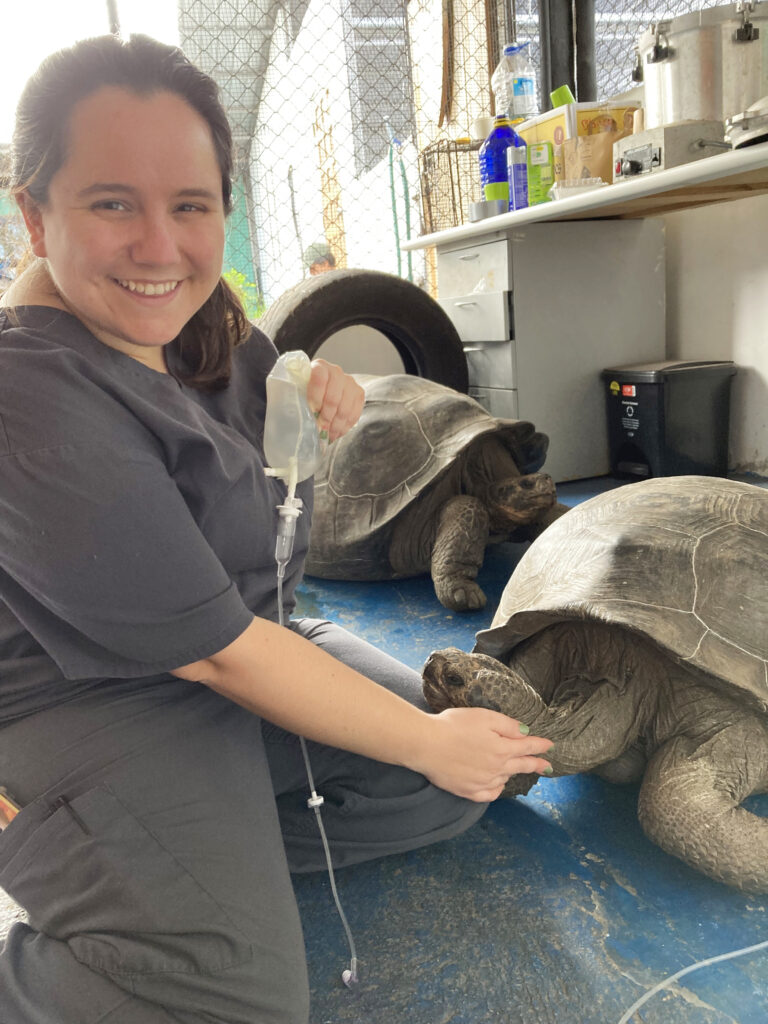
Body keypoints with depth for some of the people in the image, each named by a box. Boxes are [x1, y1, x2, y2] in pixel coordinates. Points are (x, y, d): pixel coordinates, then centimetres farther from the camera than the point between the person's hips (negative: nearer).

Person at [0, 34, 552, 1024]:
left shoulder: (200, 320, 1)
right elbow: (215, 649, -25)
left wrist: (319, 406, -6)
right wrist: (428, 740, -16)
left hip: (250, 642, 8)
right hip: (92, 704, -8)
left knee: (455, 783, 1)